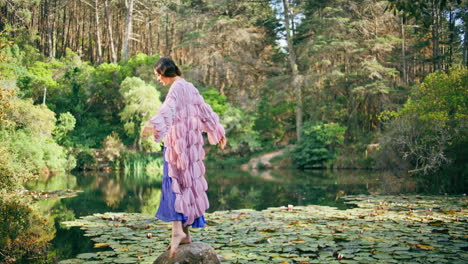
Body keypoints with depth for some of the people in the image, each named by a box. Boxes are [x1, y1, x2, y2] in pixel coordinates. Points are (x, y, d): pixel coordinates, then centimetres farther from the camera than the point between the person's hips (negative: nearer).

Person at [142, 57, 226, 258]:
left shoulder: (176, 88, -10)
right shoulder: (189, 87, 15)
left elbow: (168, 109, -30)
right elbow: (205, 111, 23)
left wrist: (153, 125, -47)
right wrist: (217, 132, 34)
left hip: (178, 142, -8)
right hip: (191, 143, 8)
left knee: (174, 184, -7)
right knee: (188, 185, 10)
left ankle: (177, 230, -17)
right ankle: (185, 232, 14)